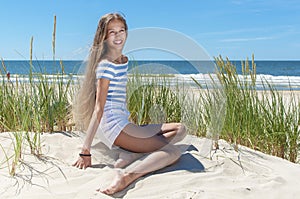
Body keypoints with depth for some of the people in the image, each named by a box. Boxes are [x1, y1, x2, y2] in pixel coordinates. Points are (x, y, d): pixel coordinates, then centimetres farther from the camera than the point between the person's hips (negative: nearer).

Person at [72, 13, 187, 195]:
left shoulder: (125, 61, 16)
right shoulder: (105, 65, -11)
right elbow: (99, 108, -16)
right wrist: (86, 150, -17)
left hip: (124, 124, 9)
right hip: (113, 126, -9)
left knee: (180, 130, 7)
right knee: (173, 152, -14)